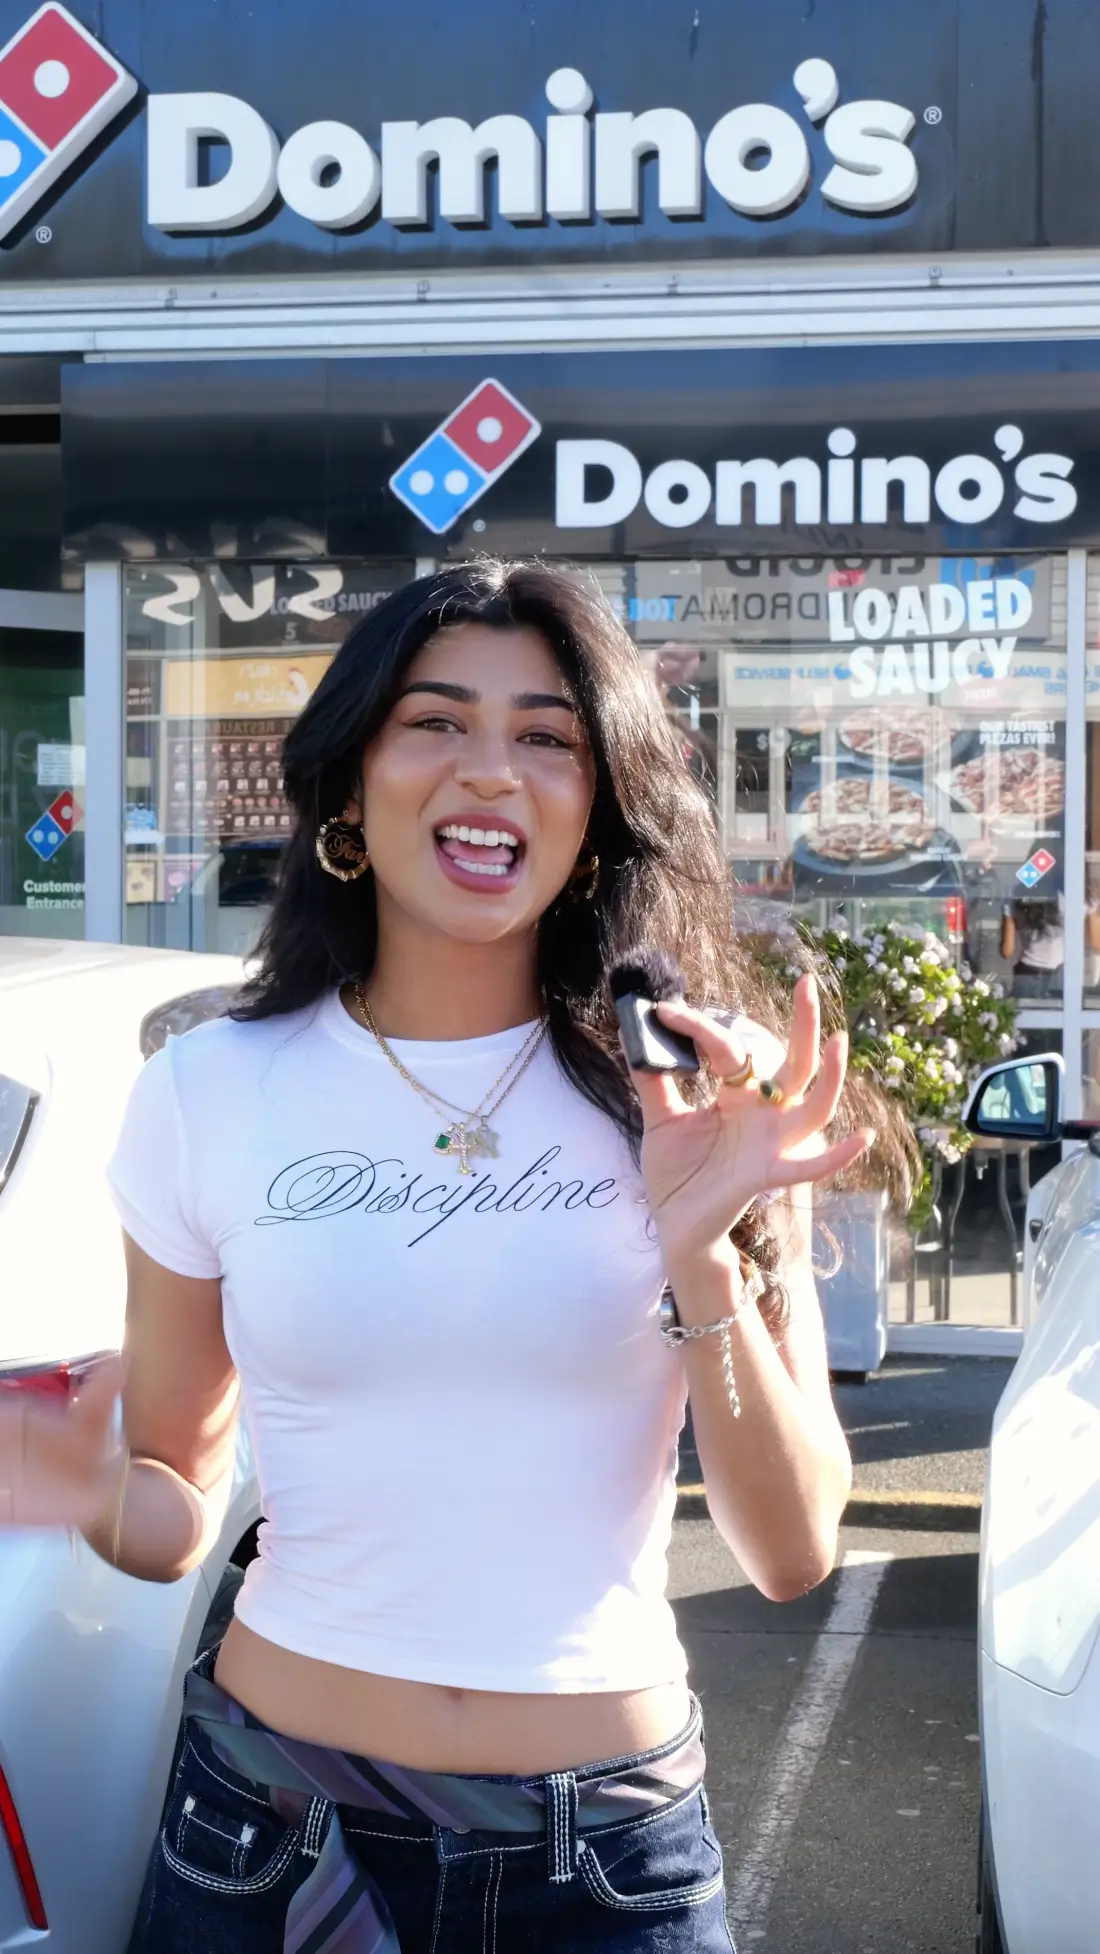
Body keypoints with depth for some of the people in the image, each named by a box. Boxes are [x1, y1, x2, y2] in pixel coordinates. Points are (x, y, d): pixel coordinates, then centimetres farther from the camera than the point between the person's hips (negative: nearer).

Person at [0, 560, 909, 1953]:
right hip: (276, 1822, 0)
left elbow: (793, 1554, -7)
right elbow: (177, 1512, 4)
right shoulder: (207, 1095, -6)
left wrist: (706, 1261, -21)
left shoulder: (694, 1097, -7)